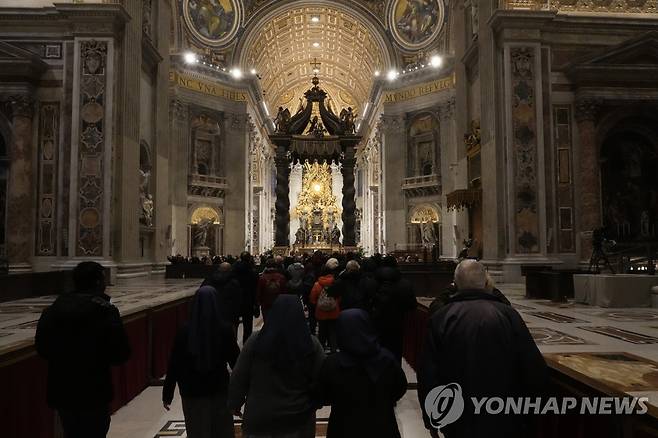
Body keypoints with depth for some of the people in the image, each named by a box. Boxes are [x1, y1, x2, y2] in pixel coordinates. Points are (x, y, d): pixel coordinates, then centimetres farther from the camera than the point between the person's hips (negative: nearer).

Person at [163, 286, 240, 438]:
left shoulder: (185, 331, -9)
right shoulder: (225, 329, -11)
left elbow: (174, 364, -5)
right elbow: (235, 359, -5)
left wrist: (167, 394, 5)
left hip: (192, 391, 0)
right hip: (219, 389, 0)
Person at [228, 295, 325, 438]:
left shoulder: (256, 340, -14)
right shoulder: (311, 344, -12)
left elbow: (238, 378, -6)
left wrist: (235, 403, 10)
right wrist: (312, 403, 14)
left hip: (259, 416, 0)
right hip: (298, 418, 1)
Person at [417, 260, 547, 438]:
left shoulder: (441, 318, -12)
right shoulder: (507, 314, -11)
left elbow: (428, 376, -10)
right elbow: (536, 373, -9)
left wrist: (430, 419, 4)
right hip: (505, 423, 0)